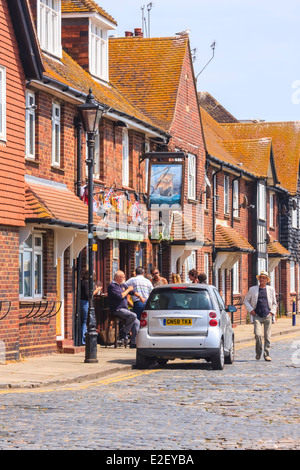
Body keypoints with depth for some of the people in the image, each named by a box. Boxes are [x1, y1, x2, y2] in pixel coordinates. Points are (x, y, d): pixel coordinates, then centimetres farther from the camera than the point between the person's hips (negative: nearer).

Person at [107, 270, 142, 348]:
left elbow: (132, 291, 30)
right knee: (133, 315, -28)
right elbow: (120, 296, -21)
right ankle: (124, 332, -13)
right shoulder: (112, 286, -8)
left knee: (137, 323, -3)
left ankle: (133, 343, -2)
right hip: (117, 310, -9)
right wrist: (128, 290, -10)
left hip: (124, 309, 9)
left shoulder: (123, 285, 18)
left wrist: (140, 296, 19)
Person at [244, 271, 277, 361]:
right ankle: (258, 352, 7)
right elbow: (246, 300, 15)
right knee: (258, 334, -15)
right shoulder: (253, 289, 8)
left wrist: (272, 312, 4)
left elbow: (274, 303, 19)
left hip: (268, 316, 1)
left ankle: (266, 355, 6)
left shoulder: (271, 289, 11)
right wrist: (250, 310, 1)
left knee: (267, 336, -1)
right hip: (257, 316, -1)